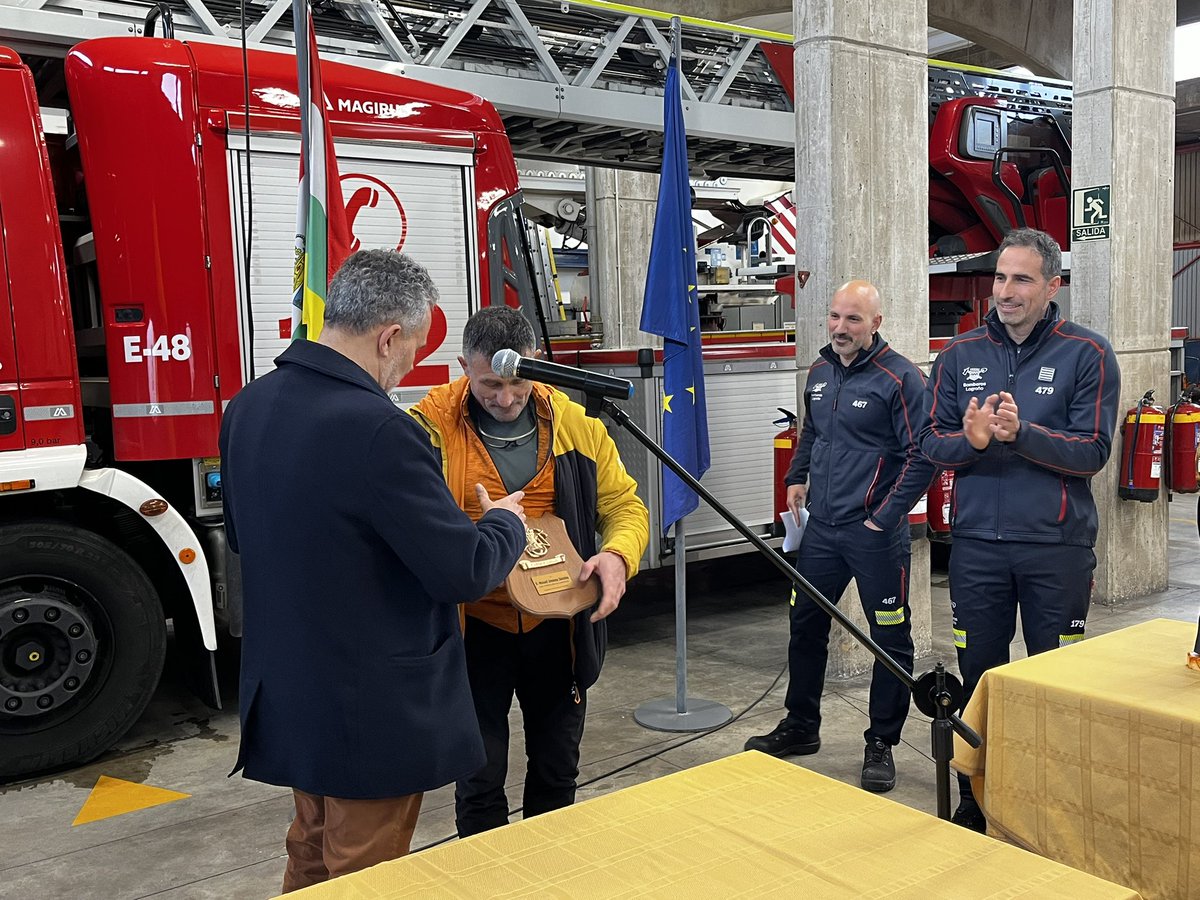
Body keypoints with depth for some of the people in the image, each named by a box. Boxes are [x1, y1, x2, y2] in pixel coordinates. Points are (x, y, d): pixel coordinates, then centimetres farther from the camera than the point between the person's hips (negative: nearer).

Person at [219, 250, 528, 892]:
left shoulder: (248, 407, -2)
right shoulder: (376, 429, -28)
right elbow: (465, 571, -22)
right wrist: (506, 522, -3)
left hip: (286, 696, 8)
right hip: (372, 712, -8)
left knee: (311, 860, 26)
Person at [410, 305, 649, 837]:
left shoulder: (575, 422, -1)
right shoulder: (430, 426, -10)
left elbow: (624, 503, 3)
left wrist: (618, 554, -19)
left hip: (557, 628, 3)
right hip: (473, 632, -3)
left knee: (557, 772, 20)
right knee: (480, 778, 10)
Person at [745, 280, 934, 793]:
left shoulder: (900, 378, -12)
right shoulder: (819, 372, 9)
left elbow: (922, 457, -14)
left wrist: (883, 518, -15)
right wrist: (796, 478, 12)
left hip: (875, 534, -6)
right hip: (821, 526, 7)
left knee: (891, 639, 4)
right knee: (805, 625, 14)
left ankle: (881, 744, 19)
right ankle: (800, 726, 30)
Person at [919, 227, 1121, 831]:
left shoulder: (1088, 355, -3)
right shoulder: (960, 355, 6)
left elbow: (1092, 451, -11)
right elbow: (930, 442, 3)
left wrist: (1021, 433, -25)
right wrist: (970, 440, -18)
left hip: (1056, 545, -2)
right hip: (976, 542, 2)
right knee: (978, 674, 12)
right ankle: (974, 797, 26)